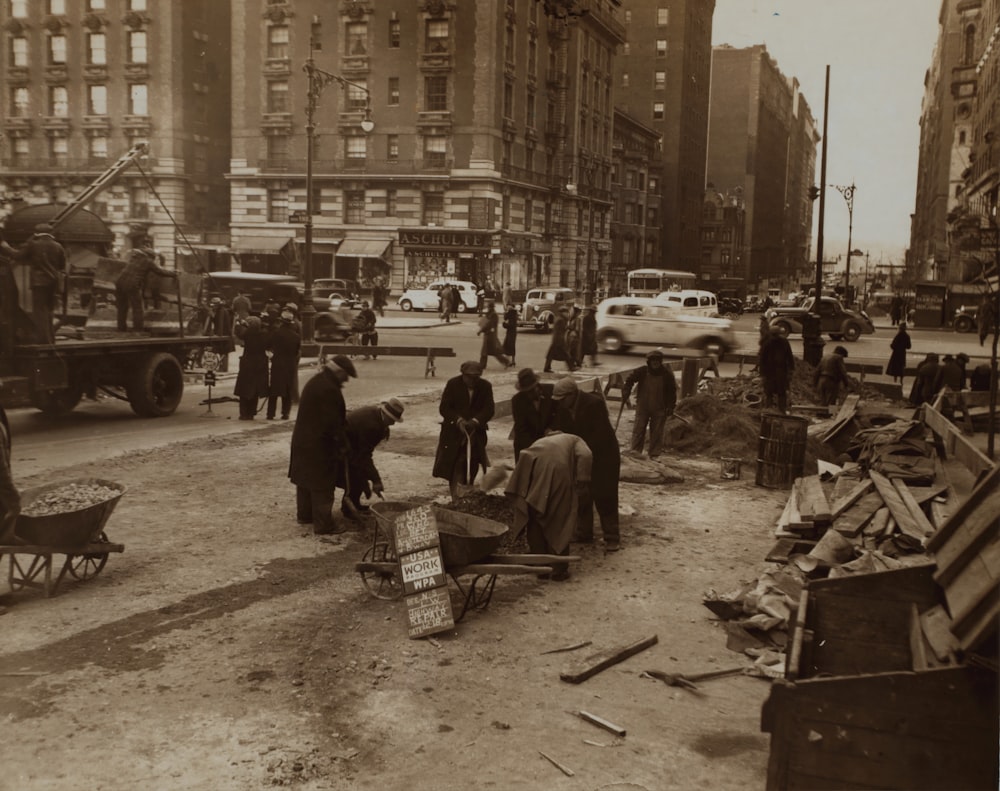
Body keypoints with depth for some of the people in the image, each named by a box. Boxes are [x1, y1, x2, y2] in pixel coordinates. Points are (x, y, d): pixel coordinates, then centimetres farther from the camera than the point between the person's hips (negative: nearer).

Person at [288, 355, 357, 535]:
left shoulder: (315, 382, 10)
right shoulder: (329, 390, -23)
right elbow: (333, 423, -23)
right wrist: (342, 447, -14)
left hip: (302, 441, 10)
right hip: (319, 445, -10)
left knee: (306, 479, 20)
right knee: (323, 486, -3)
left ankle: (305, 515, 33)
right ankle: (323, 524, 2)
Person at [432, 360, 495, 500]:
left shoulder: (485, 386, -3)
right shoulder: (453, 384, -8)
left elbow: (489, 409, -8)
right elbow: (444, 408, -10)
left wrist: (475, 421, -25)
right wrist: (459, 420, -25)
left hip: (476, 432, 2)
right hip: (454, 431, -2)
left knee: (471, 467, 4)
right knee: (454, 469, -3)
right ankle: (456, 499, 2)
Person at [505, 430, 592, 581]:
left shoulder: (540, 442, 41)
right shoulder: (574, 440, 31)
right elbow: (585, 456, 6)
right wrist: (581, 482, 1)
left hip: (531, 469, 3)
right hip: (558, 470, -3)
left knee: (535, 523, 20)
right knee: (559, 523, 13)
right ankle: (559, 570, 17)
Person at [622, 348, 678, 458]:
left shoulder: (667, 374, -8)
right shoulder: (642, 371, -10)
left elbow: (672, 391, 1)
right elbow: (629, 380, 0)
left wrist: (671, 406, -4)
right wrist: (625, 395, -8)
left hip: (659, 408, 0)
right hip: (642, 406, 0)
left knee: (657, 431, 3)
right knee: (639, 428, -4)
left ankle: (655, 454, 10)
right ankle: (636, 450, 1)